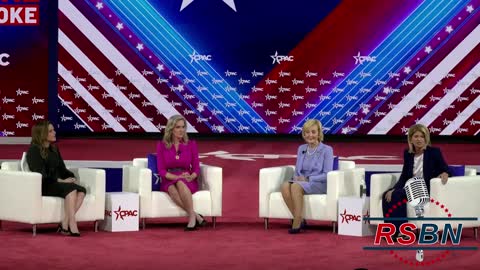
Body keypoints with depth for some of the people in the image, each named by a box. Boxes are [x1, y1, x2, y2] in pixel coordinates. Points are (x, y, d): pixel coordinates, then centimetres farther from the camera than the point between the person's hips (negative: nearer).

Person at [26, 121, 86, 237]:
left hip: (58, 183, 7)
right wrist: (59, 180, -22)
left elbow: (62, 169, 20)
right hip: (43, 186, -7)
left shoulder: (54, 149, 20)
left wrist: (71, 177, -1)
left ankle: (65, 223, -28)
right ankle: (72, 226, -39)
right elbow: (40, 175, -15)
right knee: (71, 188, -33)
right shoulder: (34, 150, -3)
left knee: (82, 190, -23)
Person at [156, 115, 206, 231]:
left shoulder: (191, 144, 6)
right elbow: (161, 170, 0)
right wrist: (176, 177, -17)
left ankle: (192, 217, -36)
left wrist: (190, 177, -16)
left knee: (180, 184, -38)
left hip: (188, 182, 0)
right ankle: (196, 216, -36)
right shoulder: (162, 145, 4)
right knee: (173, 190, -38)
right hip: (169, 181, 0)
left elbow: (196, 168, 6)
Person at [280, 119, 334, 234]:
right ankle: (299, 220, -25)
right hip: (302, 182, 5)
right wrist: (296, 177, -8)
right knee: (285, 186, -30)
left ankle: (297, 223, -31)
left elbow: (327, 175, -9)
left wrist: (307, 179, -16)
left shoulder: (327, 150, -3)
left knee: (296, 186, -36)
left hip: (319, 185, -5)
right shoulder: (301, 149, 14)